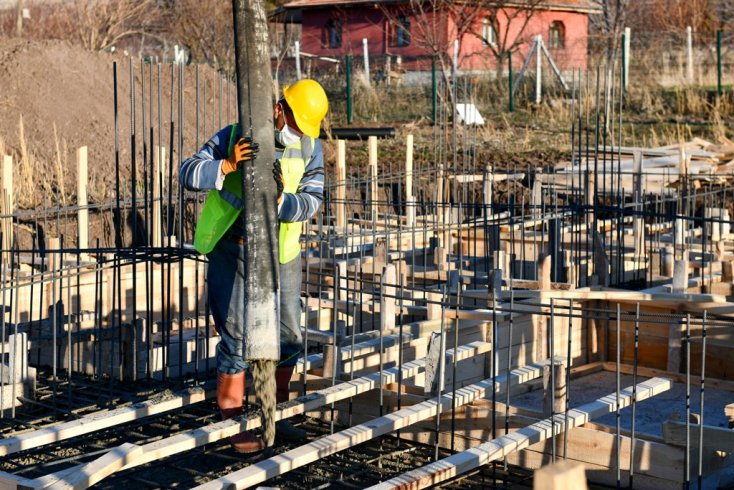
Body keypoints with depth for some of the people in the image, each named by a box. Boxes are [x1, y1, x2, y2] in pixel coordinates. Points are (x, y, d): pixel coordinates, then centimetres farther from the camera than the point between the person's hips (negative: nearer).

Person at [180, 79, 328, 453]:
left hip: (281, 254, 5)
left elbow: (312, 199, -11)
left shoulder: (311, 149, -1)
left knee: (289, 337, 11)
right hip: (233, 252, -4)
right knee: (237, 339, -5)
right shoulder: (234, 137, -11)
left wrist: (281, 201, -31)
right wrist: (227, 165, -31)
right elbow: (187, 173, -15)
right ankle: (233, 423, 7)